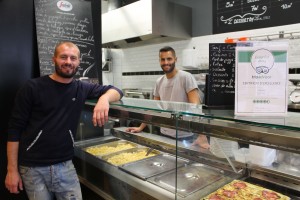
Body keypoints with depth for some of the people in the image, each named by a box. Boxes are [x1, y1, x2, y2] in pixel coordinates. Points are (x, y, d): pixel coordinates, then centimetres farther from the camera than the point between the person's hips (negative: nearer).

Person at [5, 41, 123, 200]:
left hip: (65, 165, 3)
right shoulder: (33, 88, -7)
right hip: (33, 168, -2)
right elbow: (15, 129, -5)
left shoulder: (81, 89, 2)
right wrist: (12, 169, -5)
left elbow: (115, 90, 5)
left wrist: (104, 98, -19)